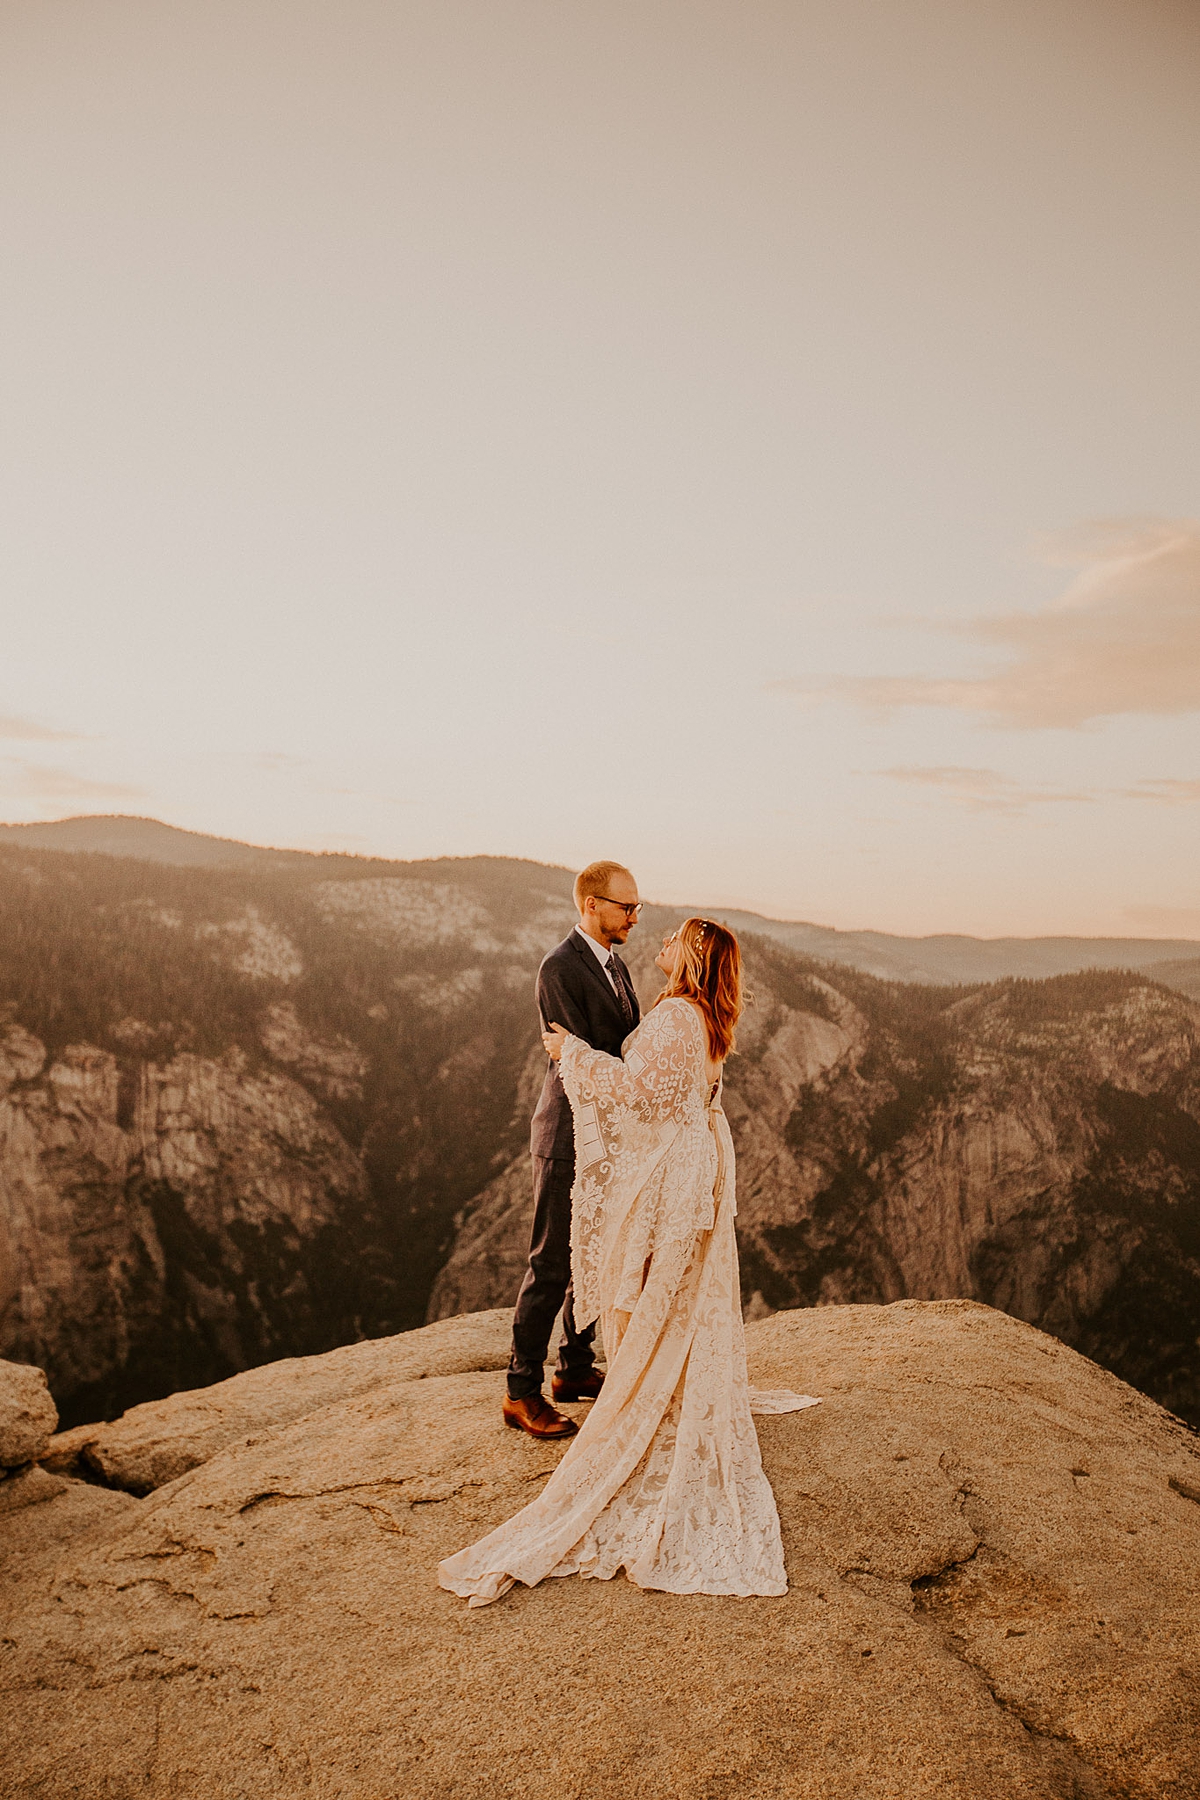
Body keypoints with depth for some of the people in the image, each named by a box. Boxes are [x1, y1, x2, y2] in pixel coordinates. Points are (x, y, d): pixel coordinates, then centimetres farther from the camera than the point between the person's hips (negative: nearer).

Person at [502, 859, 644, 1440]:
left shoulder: (614, 964, 11)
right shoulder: (560, 969, -18)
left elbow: (629, 1050, 10)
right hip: (570, 1138, -9)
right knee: (552, 1266, -1)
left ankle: (575, 1368, 33)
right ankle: (522, 1393, 11)